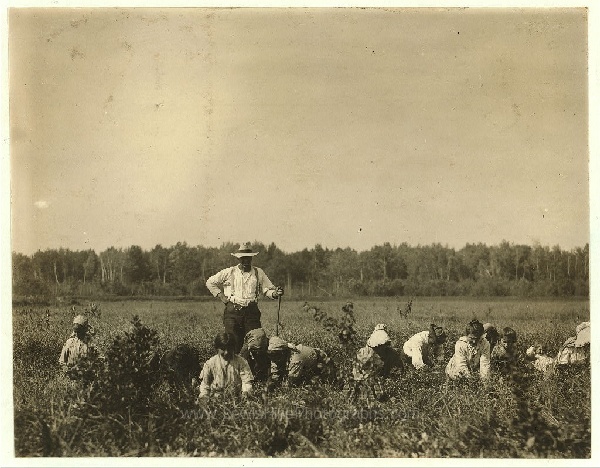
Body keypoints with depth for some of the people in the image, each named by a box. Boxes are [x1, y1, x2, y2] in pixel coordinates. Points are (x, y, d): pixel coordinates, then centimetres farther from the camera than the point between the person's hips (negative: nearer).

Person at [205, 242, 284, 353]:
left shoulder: (258, 273, 10)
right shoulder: (229, 272, 7)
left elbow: (267, 290, 9)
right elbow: (210, 282, 16)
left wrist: (275, 293, -13)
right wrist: (221, 296, 7)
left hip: (252, 312, 1)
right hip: (233, 312, -1)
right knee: (233, 342, -4)